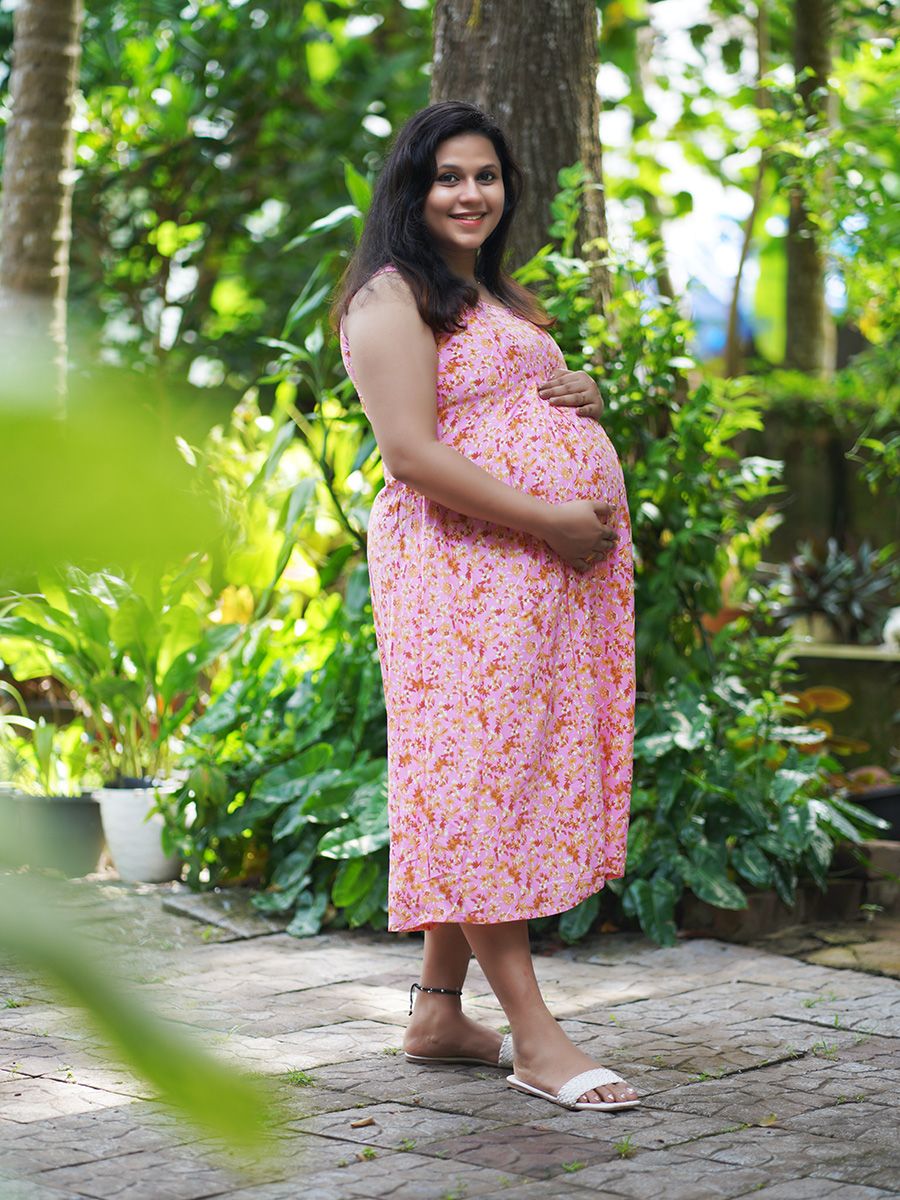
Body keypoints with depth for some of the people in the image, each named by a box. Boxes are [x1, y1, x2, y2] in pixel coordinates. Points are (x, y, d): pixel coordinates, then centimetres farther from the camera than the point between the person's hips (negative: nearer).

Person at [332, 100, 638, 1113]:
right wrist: (552, 519, -18)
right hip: (465, 564, -9)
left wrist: (584, 400, 11)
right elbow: (411, 453, -15)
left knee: (515, 775, 8)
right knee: (482, 773, -9)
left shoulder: (497, 299, 25)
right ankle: (534, 1036, -10)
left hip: (559, 568, 9)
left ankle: (437, 1011, 15)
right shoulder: (393, 296, -4)